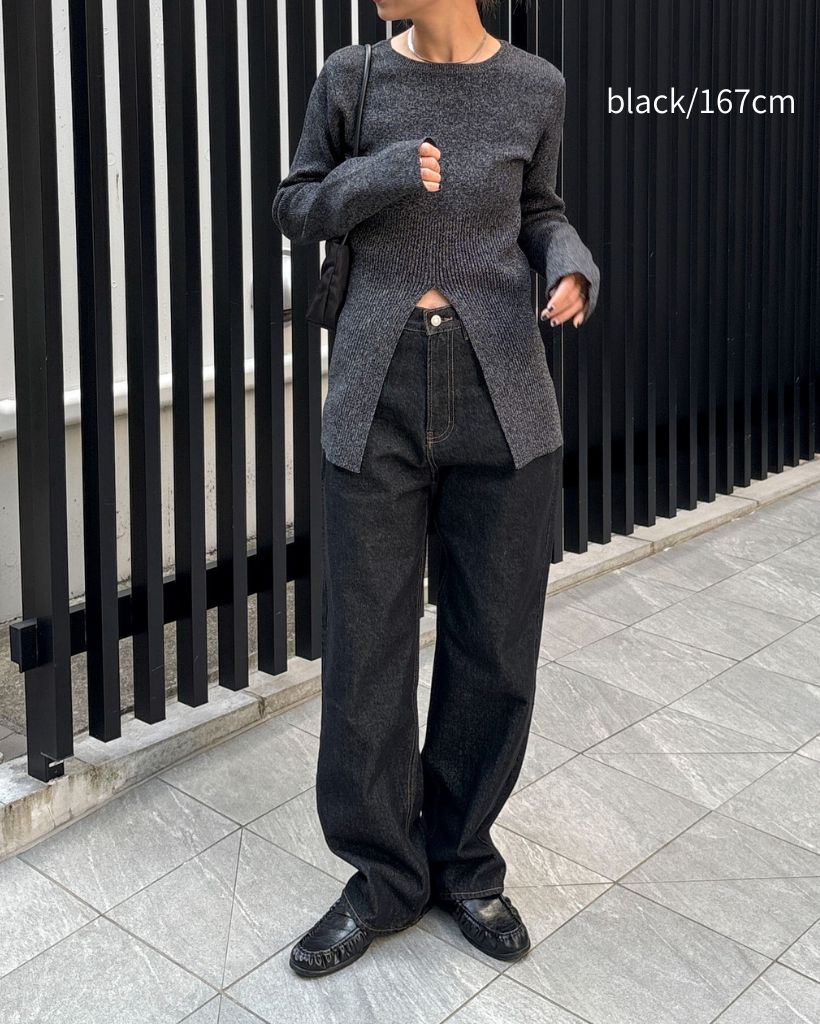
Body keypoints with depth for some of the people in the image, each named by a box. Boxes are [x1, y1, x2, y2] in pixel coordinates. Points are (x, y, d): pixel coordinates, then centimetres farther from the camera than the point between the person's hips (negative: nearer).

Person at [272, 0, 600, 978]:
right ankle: (386, 874, 23)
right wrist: (377, 176, -10)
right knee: (365, 647, 3)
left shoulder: (534, 87, 2)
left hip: (503, 395, 1)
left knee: (495, 647, 6)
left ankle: (463, 860, 28)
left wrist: (572, 267, -6)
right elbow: (296, 209, 9)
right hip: (376, 394, 0)